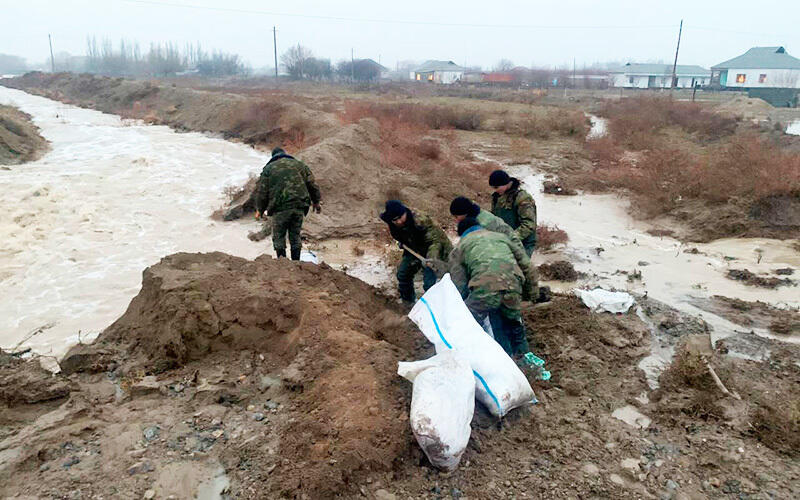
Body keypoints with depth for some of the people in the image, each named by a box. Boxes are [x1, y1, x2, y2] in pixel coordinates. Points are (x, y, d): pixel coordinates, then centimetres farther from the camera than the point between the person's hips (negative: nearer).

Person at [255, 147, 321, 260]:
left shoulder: (268, 168, 8)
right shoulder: (300, 164, 16)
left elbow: (262, 190, 5)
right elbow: (312, 184, 14)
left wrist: (260, 209, 13)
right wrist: (316, 202, 21)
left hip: (280, 208, -3)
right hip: (299, 206, 3)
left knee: (279, 236, 8)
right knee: (295, 235, 13)